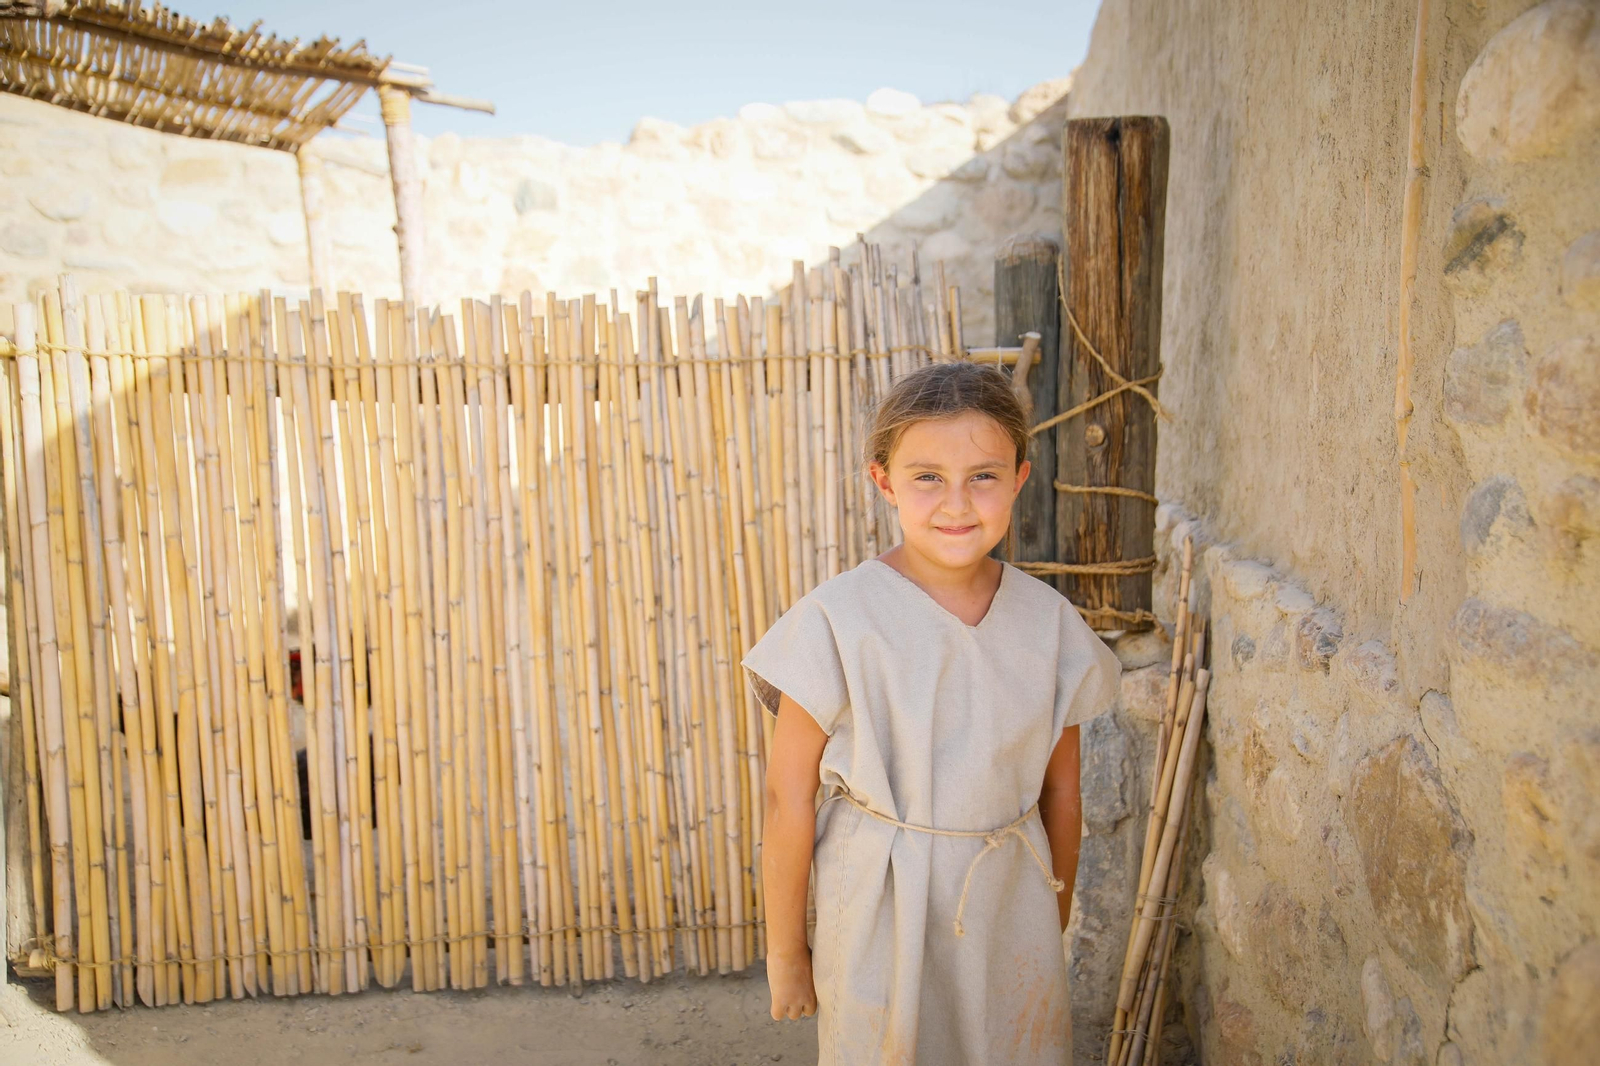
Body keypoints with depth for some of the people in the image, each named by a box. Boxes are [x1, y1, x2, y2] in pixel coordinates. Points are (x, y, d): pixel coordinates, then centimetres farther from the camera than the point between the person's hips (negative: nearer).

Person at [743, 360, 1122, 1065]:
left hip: (1012, 909, 3)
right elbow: (789, 799, -10)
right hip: (880, 913, -3)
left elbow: (1060, 793, 6)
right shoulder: (838, 619, -16)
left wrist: (1055, 927, 15)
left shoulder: (1047, 619, -5)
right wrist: (785, 953, -3)